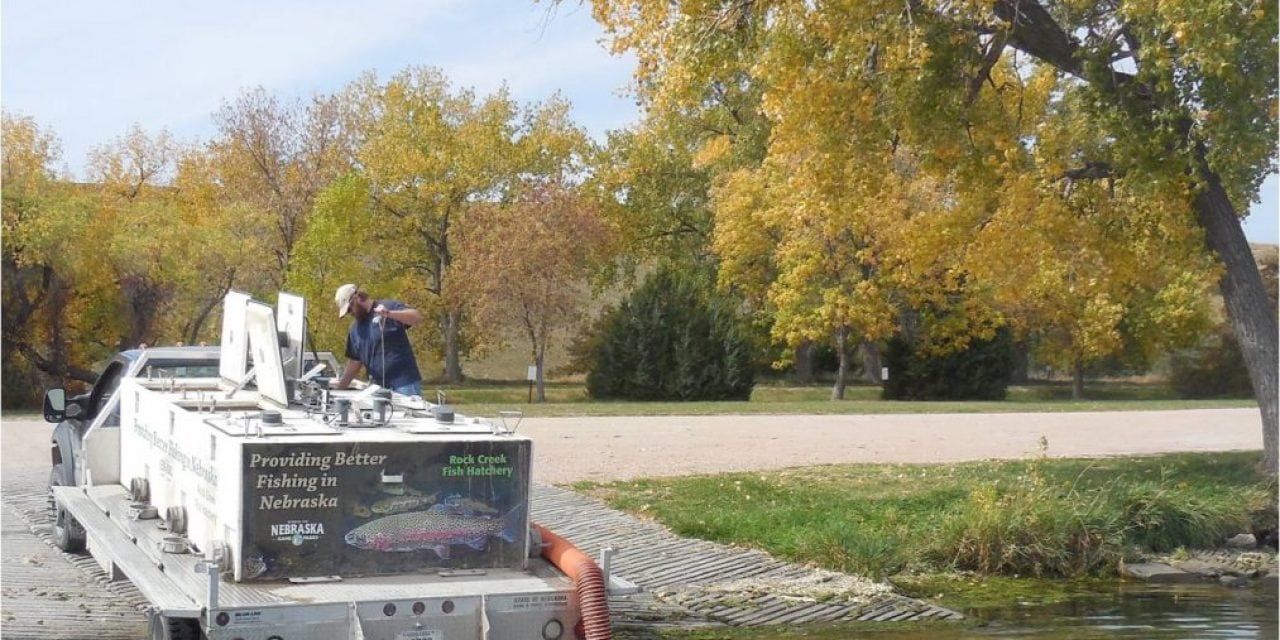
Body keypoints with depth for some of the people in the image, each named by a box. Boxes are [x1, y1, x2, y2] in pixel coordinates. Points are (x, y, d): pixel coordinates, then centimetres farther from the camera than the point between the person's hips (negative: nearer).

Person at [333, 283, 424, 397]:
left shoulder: (388, 307, -3)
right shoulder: (355, 329, 17)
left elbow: (417, 317, -16)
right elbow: (354, 362, 21)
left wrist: (389, 314, -30)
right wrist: (339, 389, 17)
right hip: (380, 388, 6)